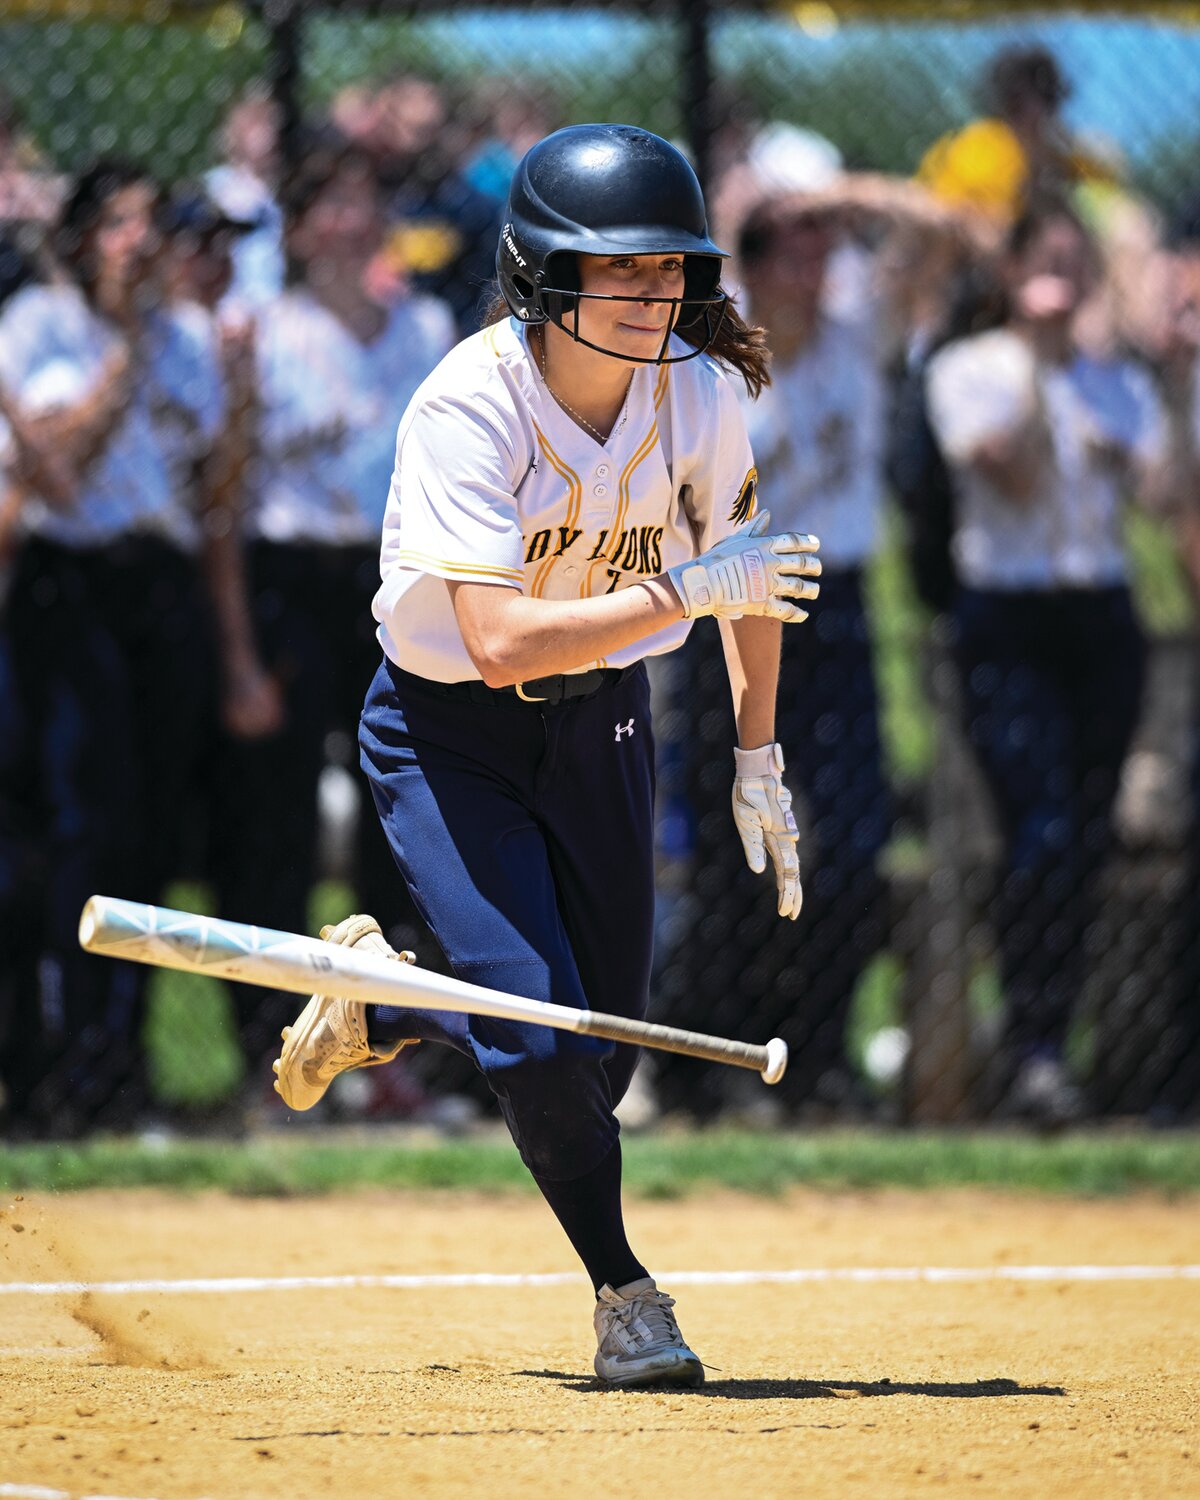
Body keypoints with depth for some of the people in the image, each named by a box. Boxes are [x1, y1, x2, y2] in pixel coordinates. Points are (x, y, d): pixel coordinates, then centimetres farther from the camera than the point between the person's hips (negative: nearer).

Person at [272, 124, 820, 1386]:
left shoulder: (698, 392, -13)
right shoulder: (468, 409, -28)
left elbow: (745, 570, 6)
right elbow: (500, 641, -36)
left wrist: (757, 760, 5)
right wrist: (686, 592, -38)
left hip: (598, 718, 5)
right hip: (445, 733, -5)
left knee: (598, 1054, 7)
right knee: (540, 1037, -16)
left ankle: (373, 1007, 36)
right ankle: (623, 1294, 5)